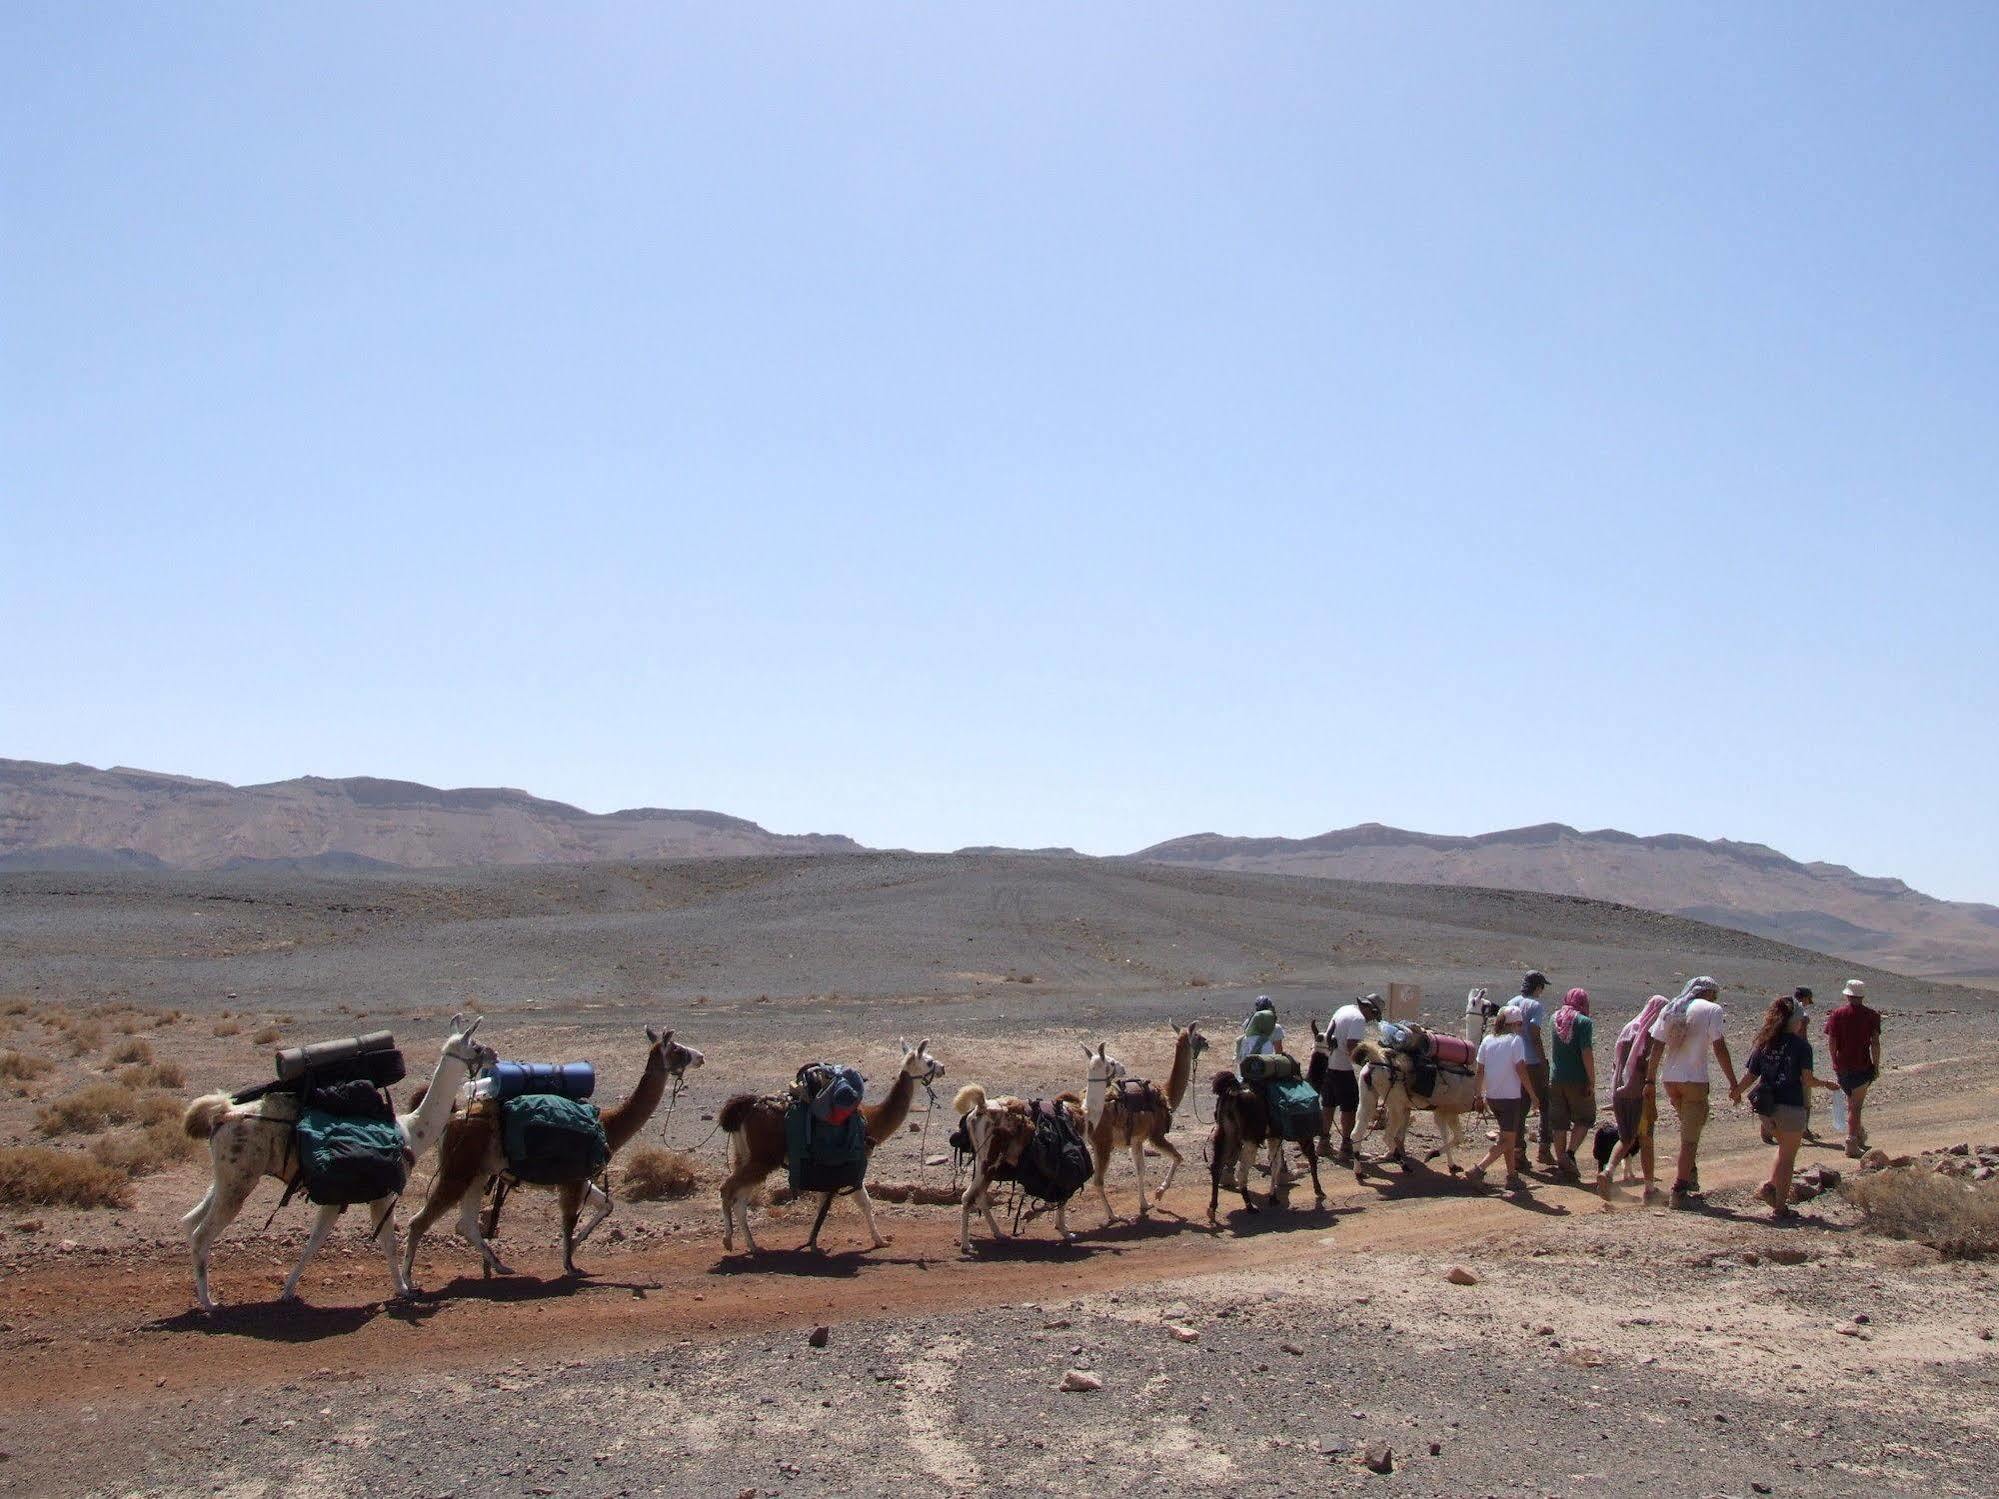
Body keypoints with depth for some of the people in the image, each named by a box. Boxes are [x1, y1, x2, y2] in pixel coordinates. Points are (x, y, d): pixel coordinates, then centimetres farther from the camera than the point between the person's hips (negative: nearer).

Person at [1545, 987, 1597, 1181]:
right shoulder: (1584, 1022, -10)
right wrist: (1592, 1081, -13)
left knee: (1559, 1123, 10)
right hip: (1578, 1080, -5)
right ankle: (1570, 1152, -8)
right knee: (1584, 1119, 9)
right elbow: (1586, 1053, -16)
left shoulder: (1556, 1019, 7)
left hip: (1555, 1079, 5)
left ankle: (1562, 1162, 12)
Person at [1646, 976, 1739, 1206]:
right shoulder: (1713, 1010, -4)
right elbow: (1719, 1048, -11)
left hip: (1669, 1079, 6)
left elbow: (1657, 1047, 10)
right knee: (1690, 1137, -1)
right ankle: (1679, 1189, -3)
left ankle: (1690, 1174, 24)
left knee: (1690, 1125, 26)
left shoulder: (1669, 1009, 12)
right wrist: (1733, 1083, -7)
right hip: (1694, 1080, -6)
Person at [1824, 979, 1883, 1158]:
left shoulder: (1837, 1014, 0)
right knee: (1855, 1105, 2)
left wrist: (1836, 1062, 8)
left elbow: (1831, 1043, -3)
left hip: (1841, 1067, 2)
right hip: (1862, 1066, -2)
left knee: (1851, 1102, 21)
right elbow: (1875, 1043, -8)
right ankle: (1852, 1143, -1)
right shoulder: (1871, 1015, -3)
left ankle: (1859, 1133, 32)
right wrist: (1876, 1066, -1)